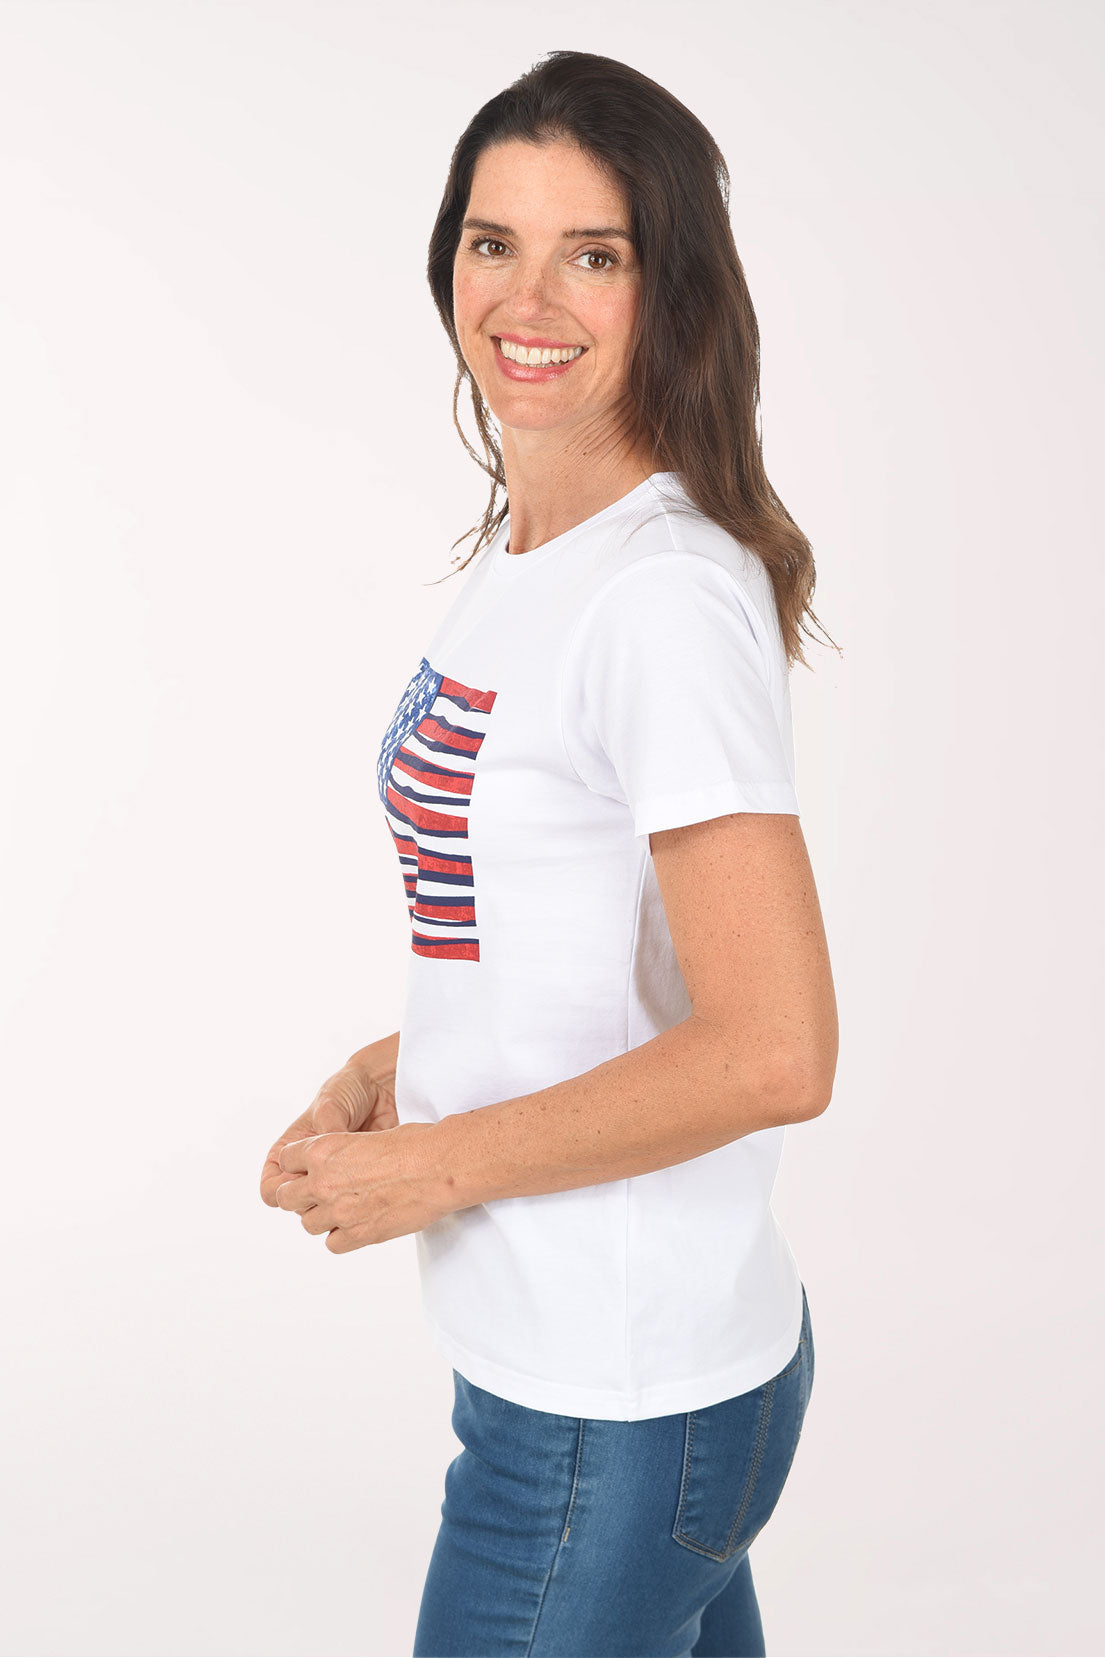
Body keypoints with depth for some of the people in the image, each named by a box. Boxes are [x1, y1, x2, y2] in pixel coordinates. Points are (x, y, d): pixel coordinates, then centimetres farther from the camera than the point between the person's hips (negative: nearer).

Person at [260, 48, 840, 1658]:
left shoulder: (672, 597, -21)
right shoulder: (521, 552, 7)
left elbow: (771, 1056, -25)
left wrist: (433, 1168, -16)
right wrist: (382, 1076, 3)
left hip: (620, 1409, -8)